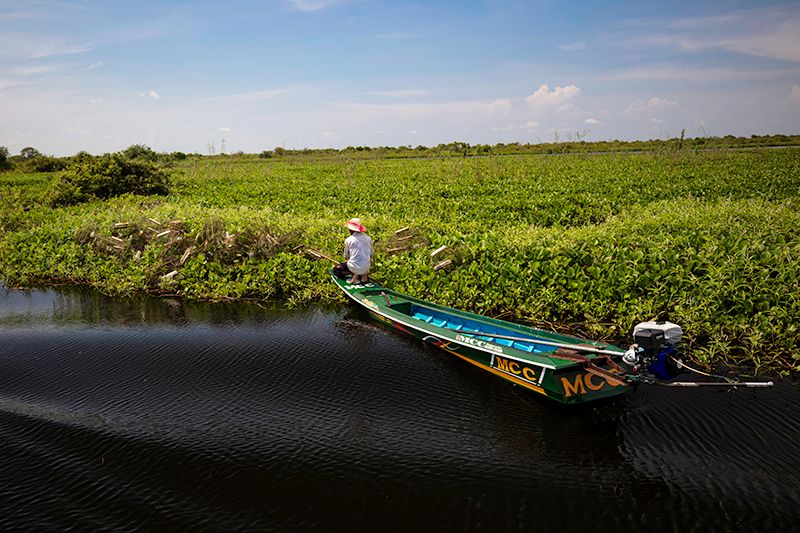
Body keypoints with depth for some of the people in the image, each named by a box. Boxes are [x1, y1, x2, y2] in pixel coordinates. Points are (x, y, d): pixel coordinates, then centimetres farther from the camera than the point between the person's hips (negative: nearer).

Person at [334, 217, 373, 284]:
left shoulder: (348, 240, -7)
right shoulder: (368, 238, 1)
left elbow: (346, 257, 4)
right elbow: (371, 255, 10)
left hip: (354, 267, -4)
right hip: (366, 267, 4)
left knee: (336, 269, 19)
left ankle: (354, 274, -1)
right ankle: (364, 274, 9)